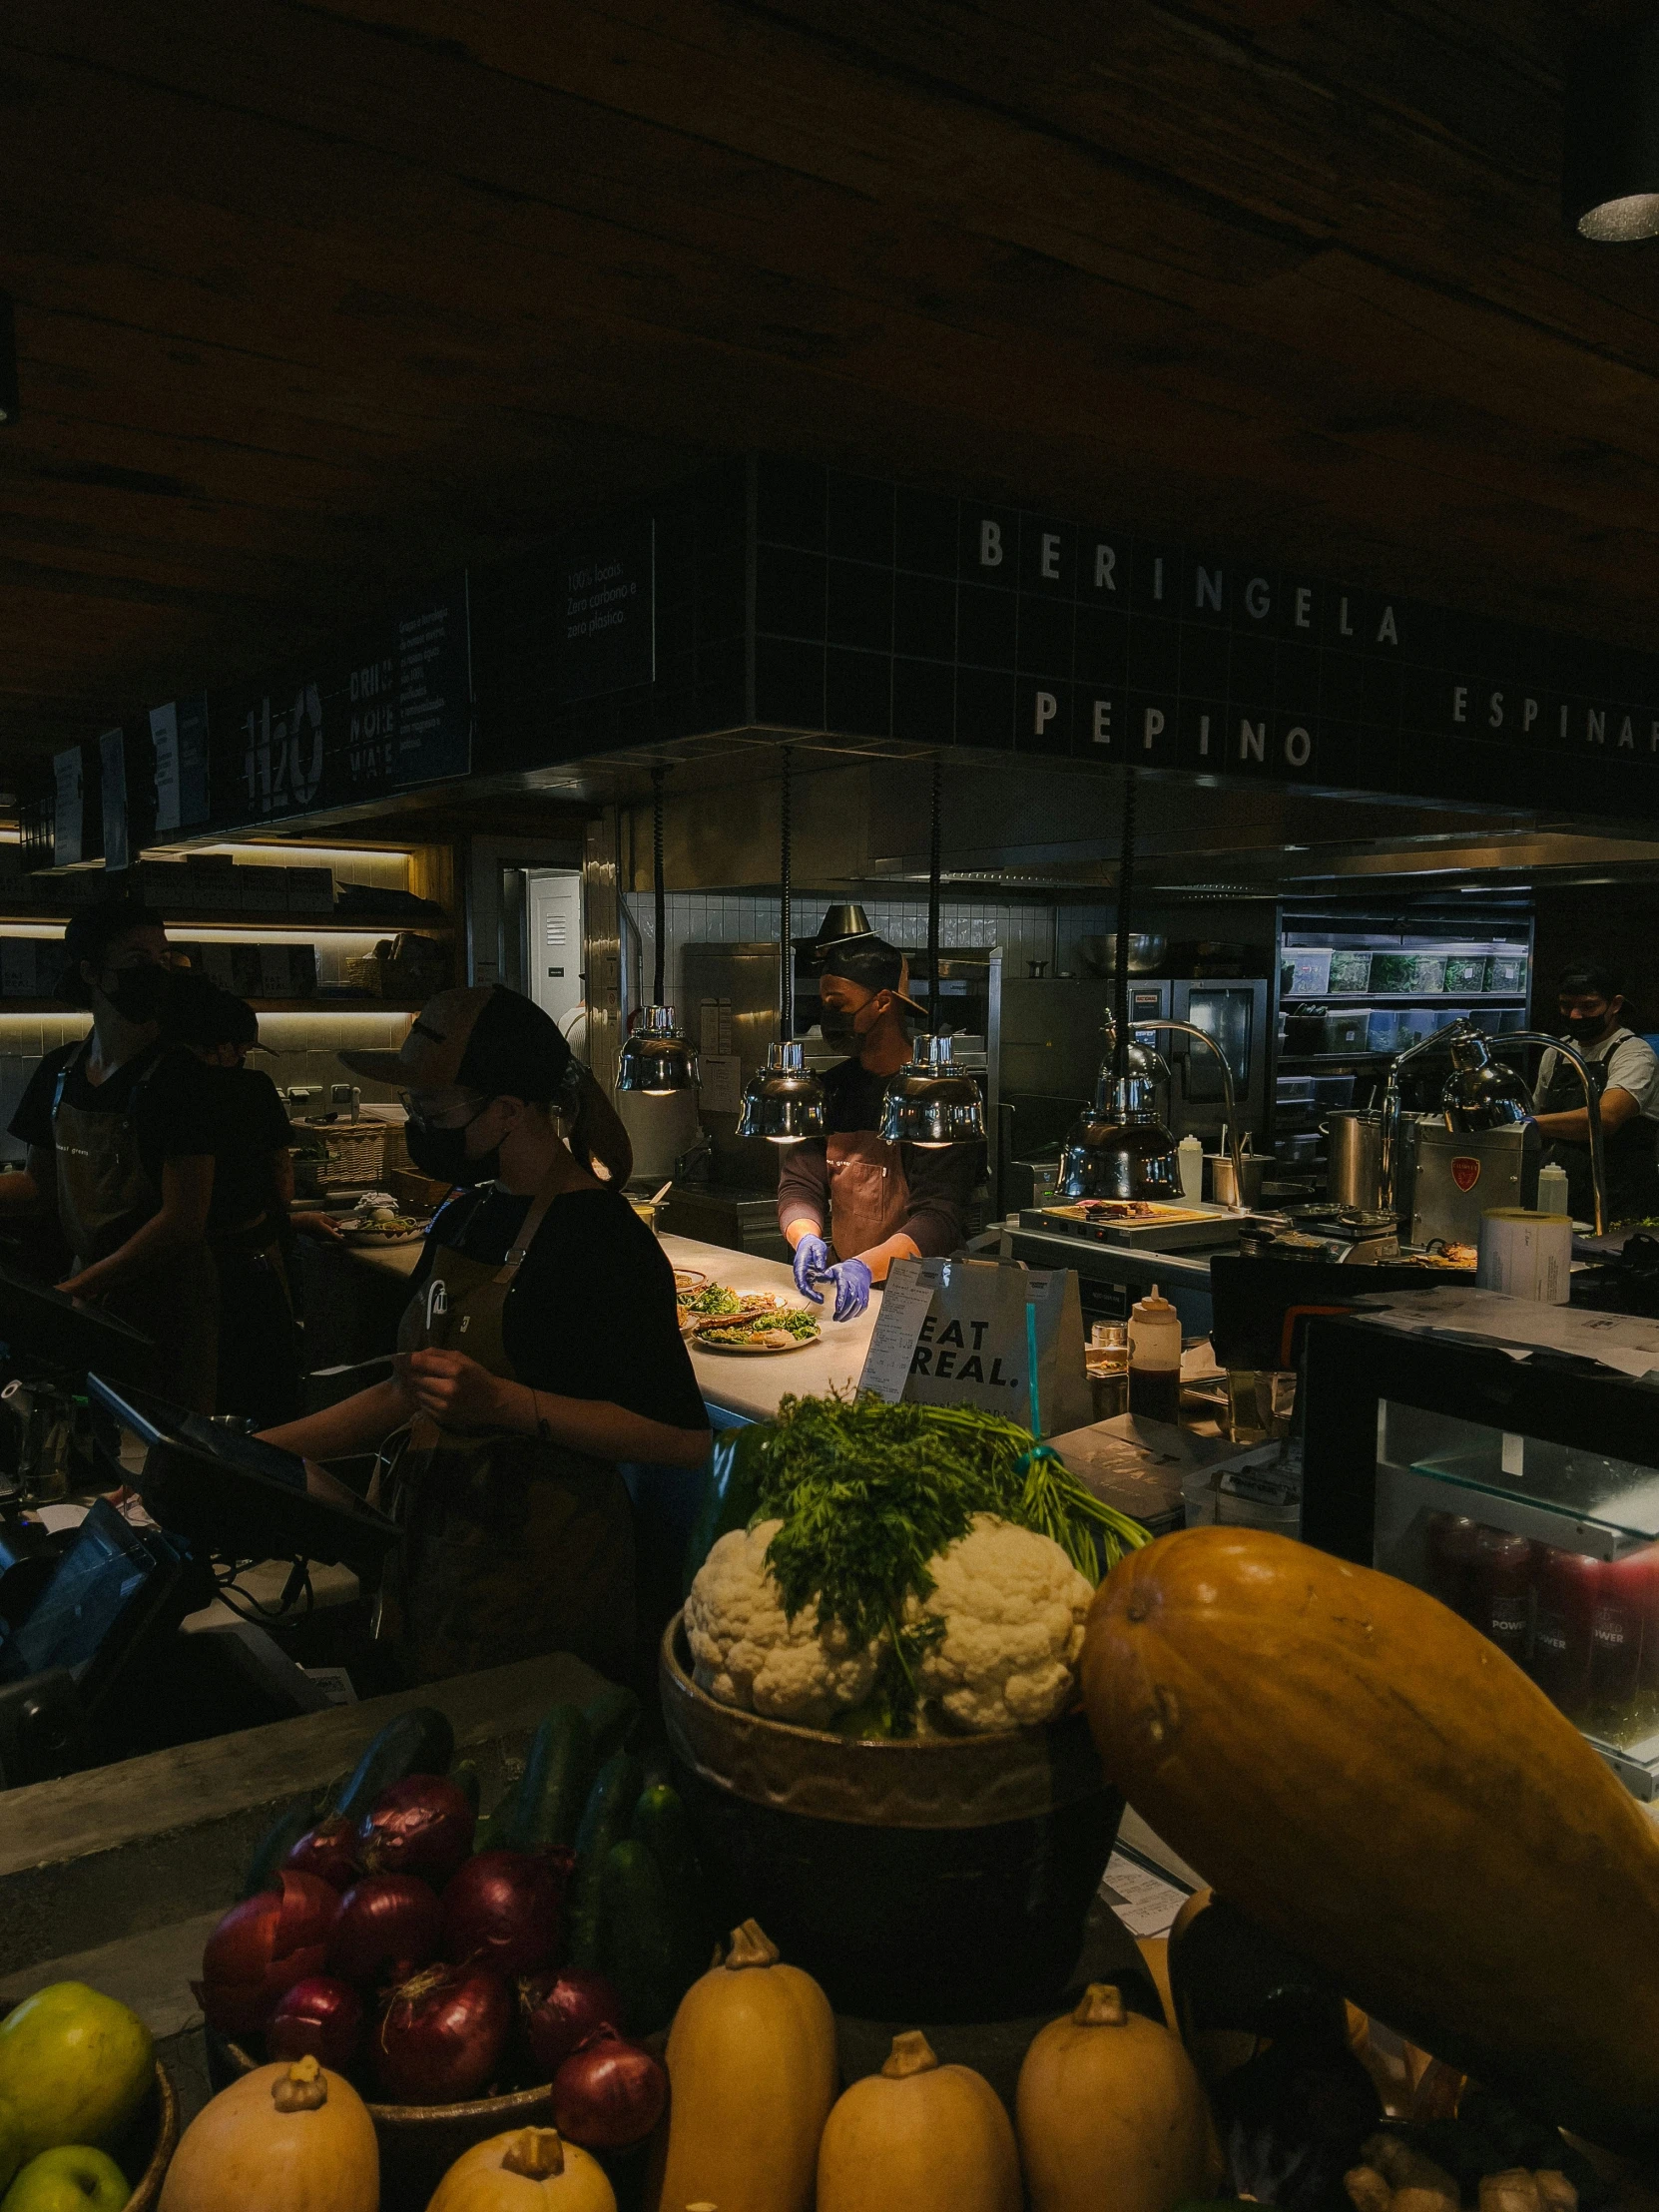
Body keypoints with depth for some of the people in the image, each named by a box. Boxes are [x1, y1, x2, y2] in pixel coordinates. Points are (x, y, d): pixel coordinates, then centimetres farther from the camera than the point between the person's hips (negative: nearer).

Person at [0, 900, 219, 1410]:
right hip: (85, 1286, 6)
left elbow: (183, 1221, -18)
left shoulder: (176, 1077, -15)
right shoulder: (58, 1072, 3)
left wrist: (75, 1290, -19)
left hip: (165, 1297, -5)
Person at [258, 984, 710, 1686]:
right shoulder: (464, 1218, 8)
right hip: (434, 1547, 8)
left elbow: (682, 1438, -21)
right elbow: (408, 1393, 16)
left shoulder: (604, 1238, -18)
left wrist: (501, 1401, -27)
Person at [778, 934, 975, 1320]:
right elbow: (798, 1186, 4)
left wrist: (865, 1266, -34)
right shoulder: (829, 1086, 9)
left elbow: (939, 1216, -18)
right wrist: (807, 1239, -19)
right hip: (842, 1287, 5)